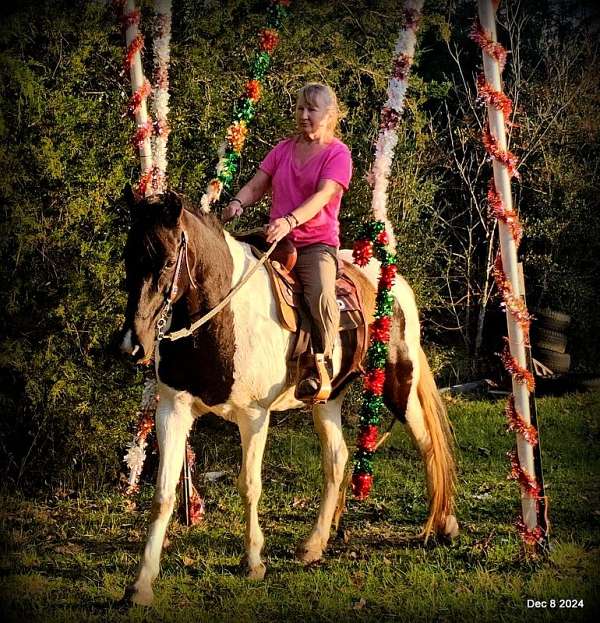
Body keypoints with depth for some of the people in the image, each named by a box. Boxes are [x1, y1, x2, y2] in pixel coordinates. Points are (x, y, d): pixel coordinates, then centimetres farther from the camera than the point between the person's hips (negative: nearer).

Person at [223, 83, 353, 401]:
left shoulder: (338, 153, 0)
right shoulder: (283, 150, 17)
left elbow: (322, 196, -16)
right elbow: (256, 185, 10)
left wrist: (290, 220, -34)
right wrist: (237, 203, -15)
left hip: (317, 243, -5)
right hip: (276, 240, 5)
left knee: (321, 294, -35)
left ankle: (318, 367, -19)